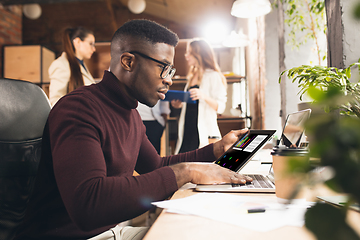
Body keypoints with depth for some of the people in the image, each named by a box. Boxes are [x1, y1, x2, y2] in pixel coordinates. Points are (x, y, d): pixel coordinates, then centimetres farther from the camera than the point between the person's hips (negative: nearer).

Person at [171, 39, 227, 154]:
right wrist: (179, 104, 7)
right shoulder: (192, 76, 19)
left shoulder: (213, 76, -3)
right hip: (187, 131, 7)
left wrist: (204, 96, -25)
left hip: (205, 134, -7)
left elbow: (220, 107, -9)